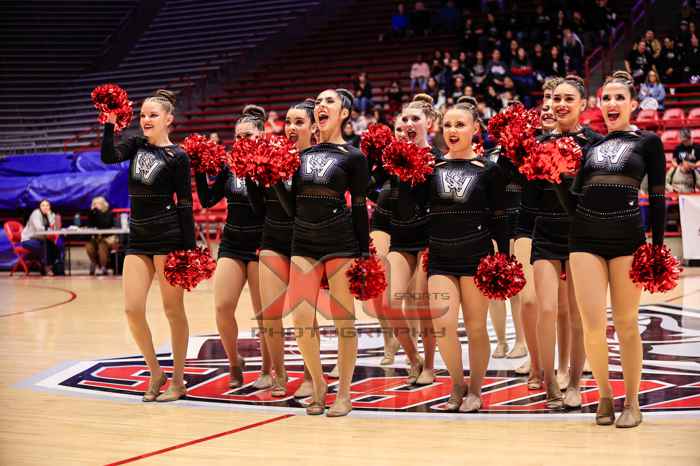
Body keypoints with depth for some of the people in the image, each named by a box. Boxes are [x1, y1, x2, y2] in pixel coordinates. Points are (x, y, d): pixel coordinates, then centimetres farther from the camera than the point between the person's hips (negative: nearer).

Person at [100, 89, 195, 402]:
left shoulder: (177, 156, -5)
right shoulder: (136, 146, 11)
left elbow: (185, 203, -6)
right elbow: (108, 157, -6)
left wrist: (189, 248, -10)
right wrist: (110, 123, -11)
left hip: (168, 237, -5)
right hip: (138, 238, 6)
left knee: (173, 309, 1)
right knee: (132, 309, -1)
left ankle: (178, 381, 11)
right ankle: (155, 373, 16)